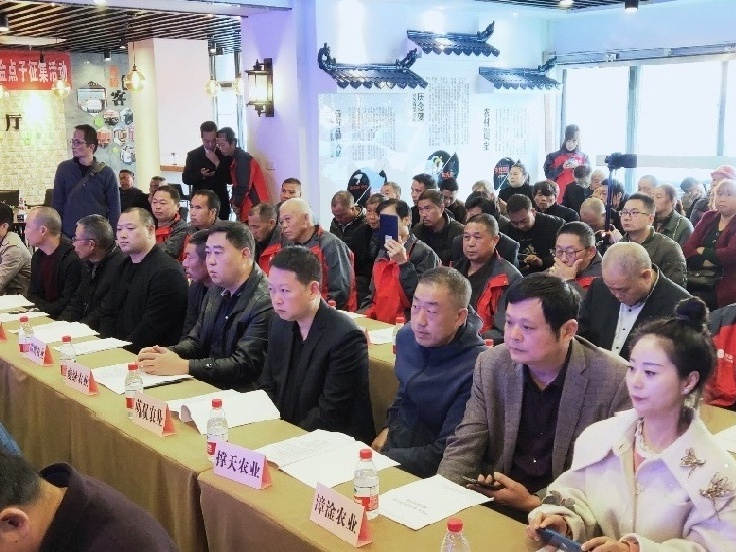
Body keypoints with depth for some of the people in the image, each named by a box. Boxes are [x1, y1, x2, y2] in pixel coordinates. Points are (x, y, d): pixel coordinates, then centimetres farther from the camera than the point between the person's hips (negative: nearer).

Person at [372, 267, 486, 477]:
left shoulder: (476, 369, -24)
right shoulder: (407, 337, 0)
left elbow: (445, 455, -19)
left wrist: (379, 459, -18)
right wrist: (388, 429, 7)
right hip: (395, 443, 7)